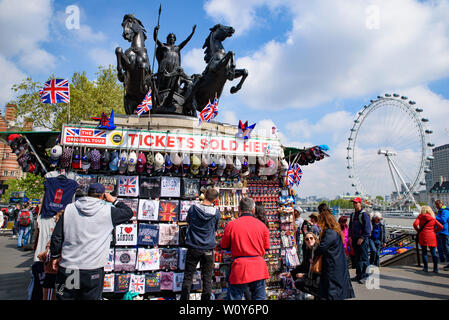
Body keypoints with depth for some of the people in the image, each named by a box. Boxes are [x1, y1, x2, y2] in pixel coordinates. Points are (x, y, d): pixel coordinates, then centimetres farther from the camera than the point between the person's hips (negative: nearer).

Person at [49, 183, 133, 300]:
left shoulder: (69, 209, 1)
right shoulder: (108, 211, -7)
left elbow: (56, 237, 6)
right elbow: (128, 212, 8)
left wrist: (55, 256, 19)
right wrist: (114, 201, 16)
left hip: (67, 269, 3)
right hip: (93, 271, -2)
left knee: (65, 297, 18)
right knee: (91, 297, 13)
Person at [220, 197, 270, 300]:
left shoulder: (231, 224, -6)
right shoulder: (261, 225, 1)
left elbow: (224, 246, 4)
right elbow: (266, 247, 9)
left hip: (240, 268, -2)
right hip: (259, 268, 3)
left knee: (235, 297, 8)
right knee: (259, 297, 13)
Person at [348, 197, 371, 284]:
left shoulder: (364, 214, -9)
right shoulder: (353, 215, 14)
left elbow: (367, 228, -14)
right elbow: (350, 226, 22)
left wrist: (362, 238, -17)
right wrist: (350, 236, 10)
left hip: (362, 240, -8)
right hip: (354, 240, 8)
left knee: (364, 258, -3)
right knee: (357, 258, 13)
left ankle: (365, 276, 3)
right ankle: (359, 275, 21)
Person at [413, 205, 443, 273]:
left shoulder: (420, 216, 1)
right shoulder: (433, 219, 7)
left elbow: (415, 224, -11)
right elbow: (441, 226, -1)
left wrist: (418, 230, 5)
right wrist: (435, 231, 13)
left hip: (423, 236, -2)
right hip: (432, 237, 2)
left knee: (424, 252, 6)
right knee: (433, 253, 8)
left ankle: (426, 268, 7)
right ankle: (435, 269, 7)